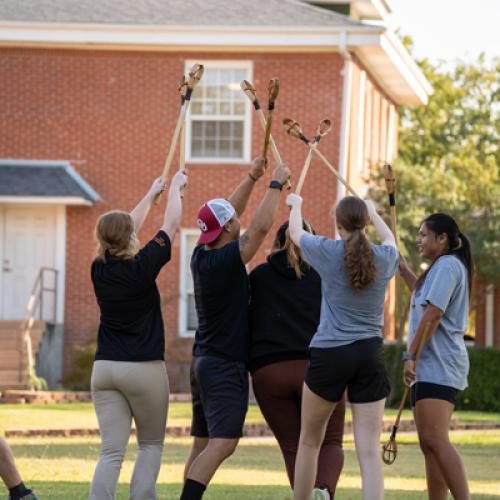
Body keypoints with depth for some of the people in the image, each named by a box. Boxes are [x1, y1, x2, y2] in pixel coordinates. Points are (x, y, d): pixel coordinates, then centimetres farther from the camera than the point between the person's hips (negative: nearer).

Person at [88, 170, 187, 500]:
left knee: (111, 450, 0)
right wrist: (175, 187, 18)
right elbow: (172, 225, 1)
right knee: (152, 444, 13)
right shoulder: (141, 266, -12)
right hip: (145, 368, -4)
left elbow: (124, 231, 19)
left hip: (105, 367, 4)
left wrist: (151, 195, 32)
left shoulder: (100, 269, 2)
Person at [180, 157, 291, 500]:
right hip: (227, 365, -9)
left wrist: (253, 177, 19)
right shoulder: (225, 260, -17)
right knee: (222, 443, -16)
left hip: (204, 359, 9)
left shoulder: (201, 257, 6)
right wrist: (276, 185, -6)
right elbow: (261, 226, -18)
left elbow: (226, 214, 19)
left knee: (202, 444, 11)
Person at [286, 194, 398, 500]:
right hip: (370, 355, 2)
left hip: (330, 353, -2)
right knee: (370, 450, -4)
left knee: (309, 441, 17)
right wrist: (374, 213, 50)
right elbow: (390, 239, 31)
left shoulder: (329, 252, -4)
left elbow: (296, 232, 18)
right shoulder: (385, 257, 4)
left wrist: (296, 205, 39)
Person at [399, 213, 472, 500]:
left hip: (438, 367, -11)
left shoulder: (447, 265, -9)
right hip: (431, 368, 11)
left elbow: (433, 314, -18)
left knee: (435, 439, -22)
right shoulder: (441, 268, 23)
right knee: (429, 443, 8)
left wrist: (411, 355, -18)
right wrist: (402, 267, 45)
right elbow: (422, 294, 45)